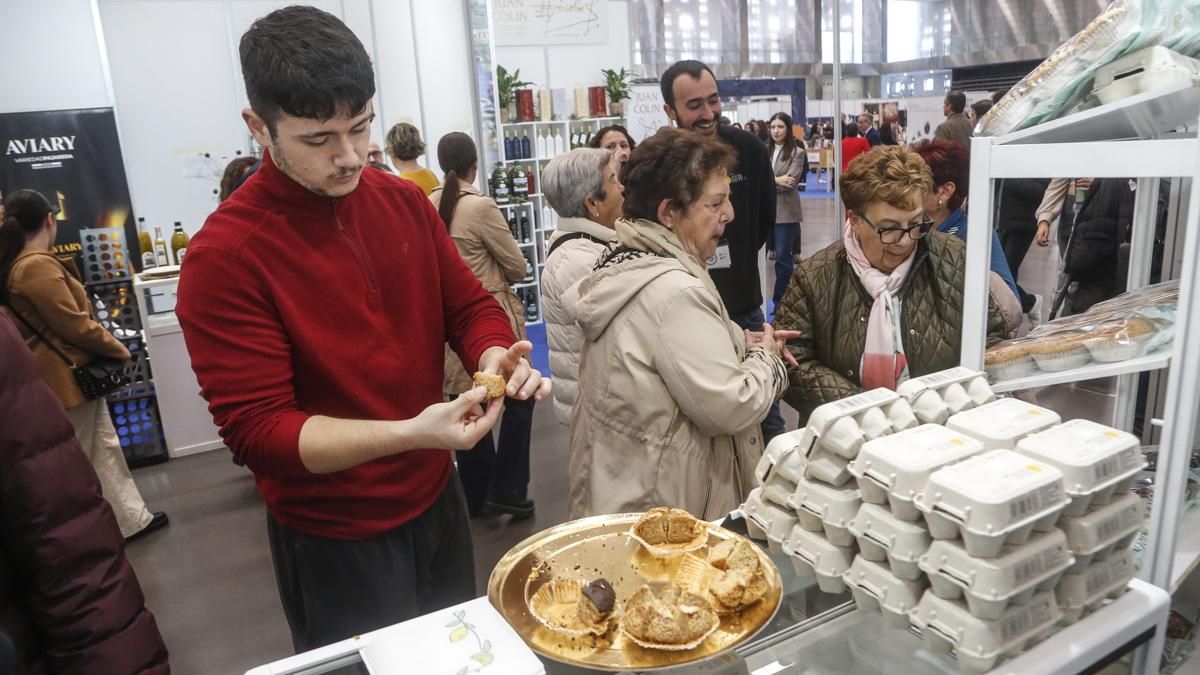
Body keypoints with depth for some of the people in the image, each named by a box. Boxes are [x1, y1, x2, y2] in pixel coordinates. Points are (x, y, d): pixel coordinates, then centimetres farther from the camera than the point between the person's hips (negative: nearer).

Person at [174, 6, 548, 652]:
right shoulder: (224, 255, -20)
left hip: (437, 498, 6)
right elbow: (256, 431, -21)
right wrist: (410, 433, -34)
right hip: (332, 541, -5)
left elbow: (469, 304, 4)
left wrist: (494, 355, -19)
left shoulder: (406, 201, -4)